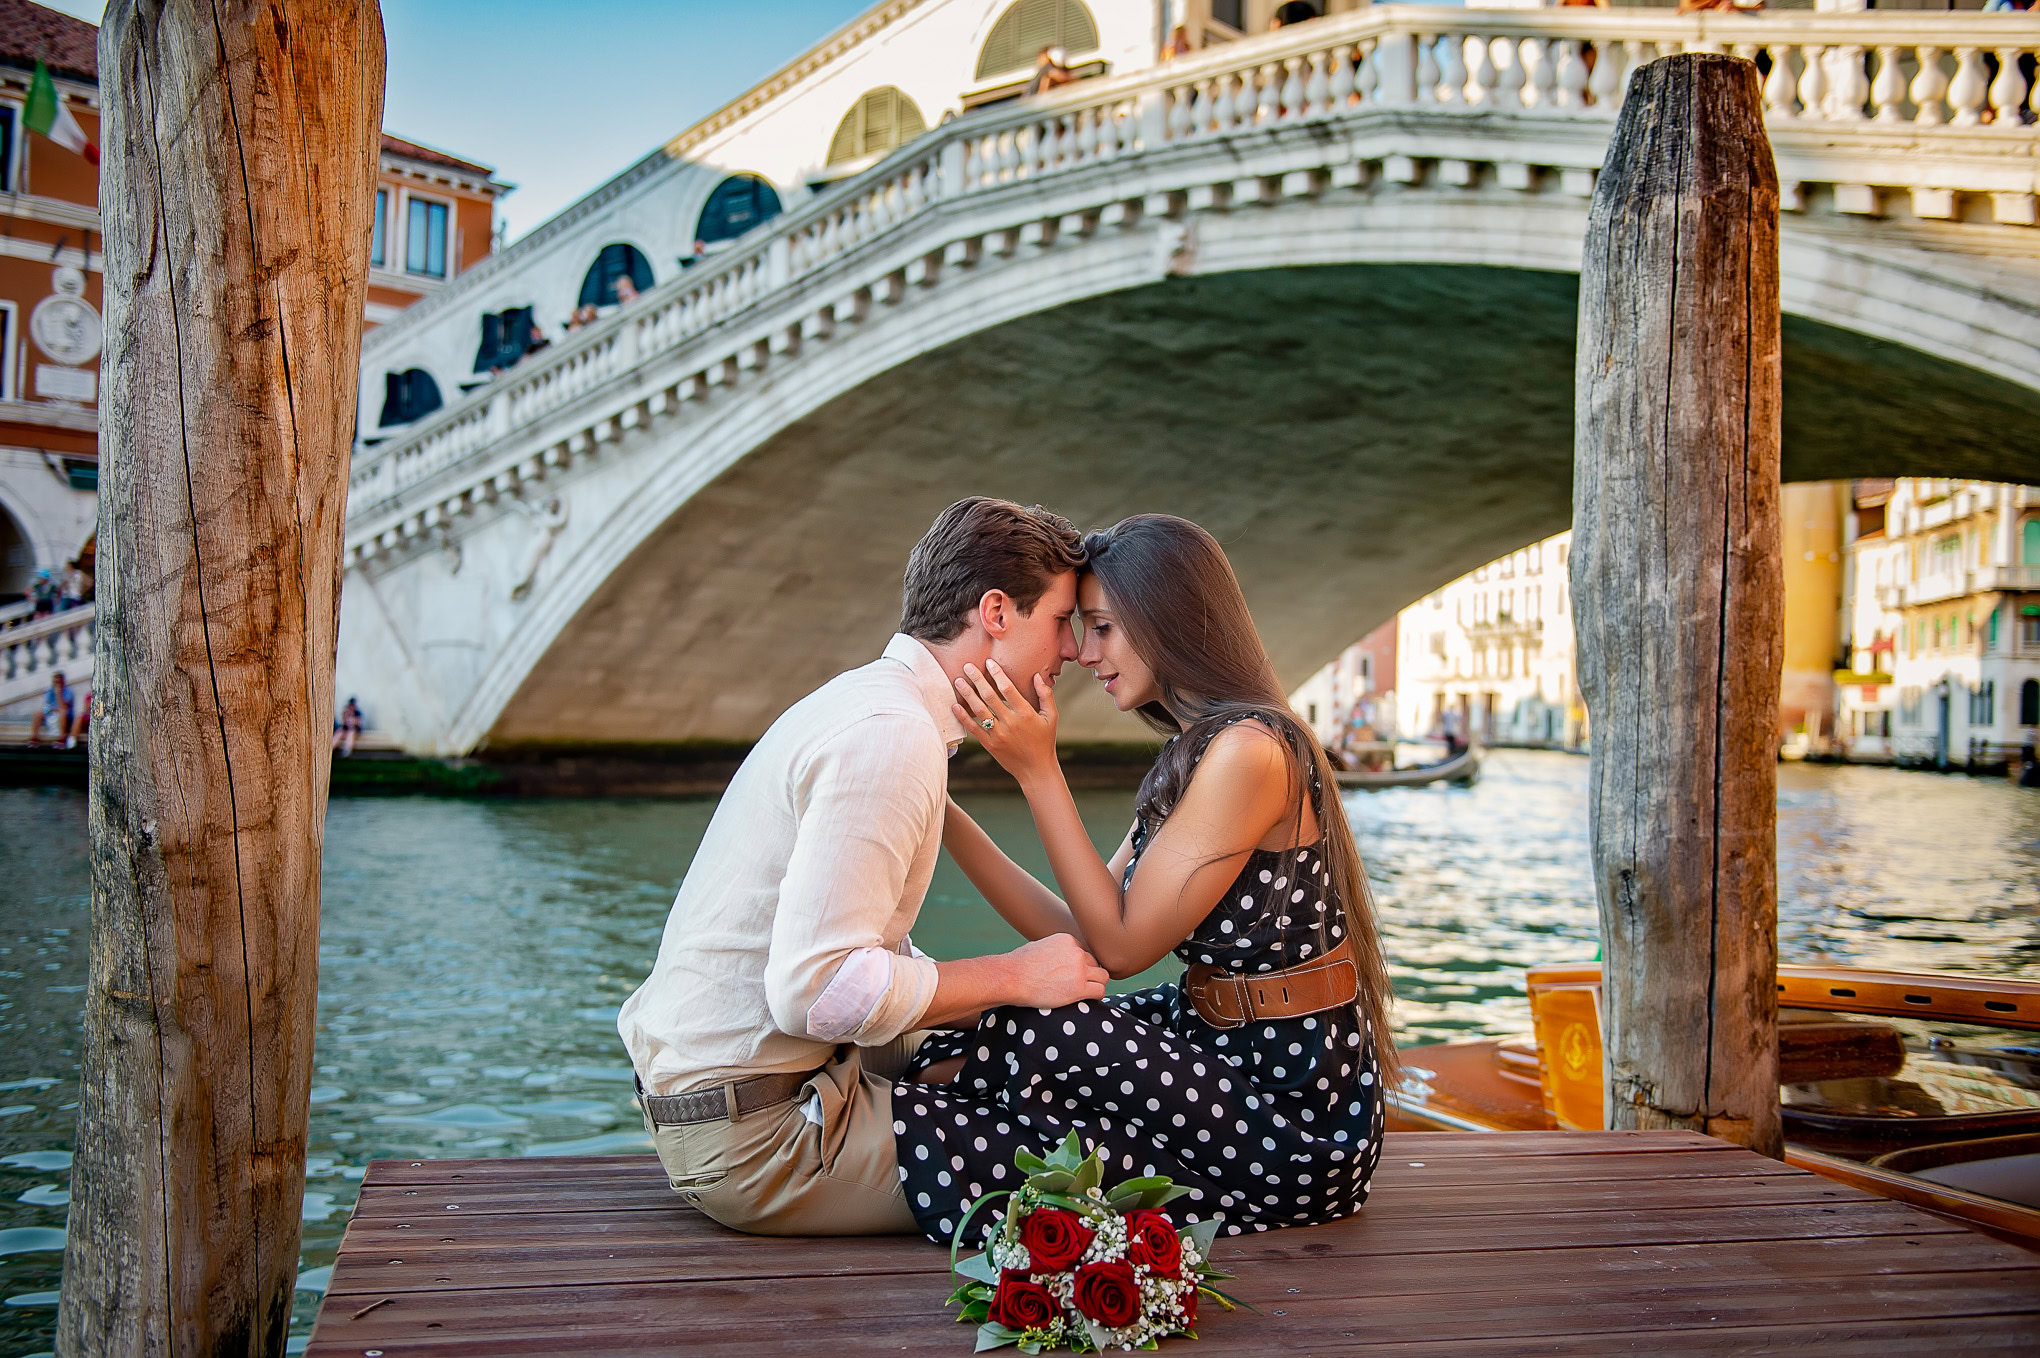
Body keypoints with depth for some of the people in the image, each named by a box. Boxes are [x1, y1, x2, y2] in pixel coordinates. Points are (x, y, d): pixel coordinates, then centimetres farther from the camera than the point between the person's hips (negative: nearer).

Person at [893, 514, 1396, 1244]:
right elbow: (1082, 934, 6)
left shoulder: (1248, 750, -19)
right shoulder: (1190, 755, 12)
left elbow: (1122, 946, -16)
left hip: (1297, 1117, -9)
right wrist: (939, 811, 3)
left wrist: (1038, 770, -15)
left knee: (1032, 1035, -20)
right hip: (1235, 1060, 9)